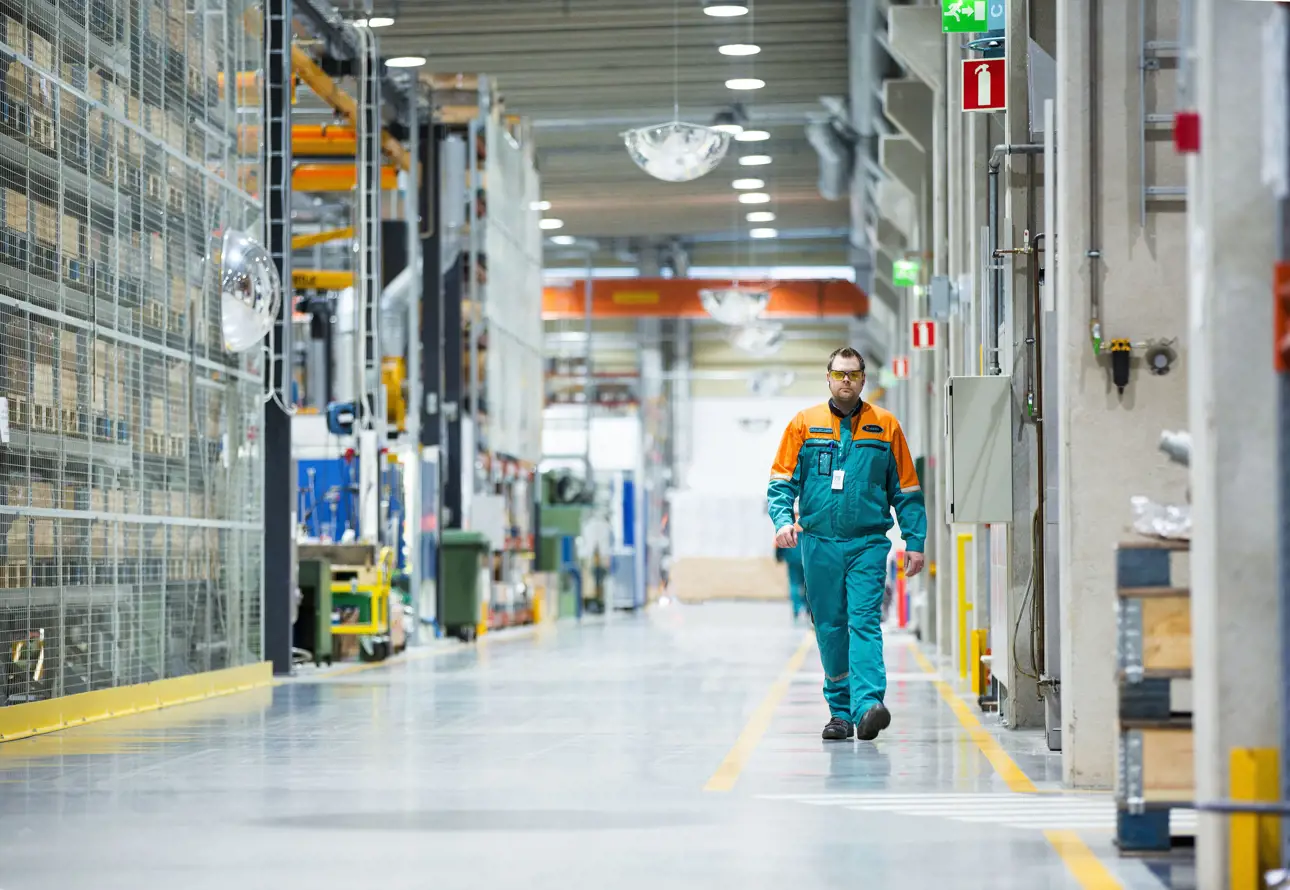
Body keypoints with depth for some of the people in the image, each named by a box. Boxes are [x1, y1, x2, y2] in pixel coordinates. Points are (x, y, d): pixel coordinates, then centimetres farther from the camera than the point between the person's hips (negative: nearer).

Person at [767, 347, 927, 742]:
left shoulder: (885, 426, 6)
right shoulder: (804, 425, 7)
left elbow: (906, 491, 9)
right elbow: (781, 483, 6)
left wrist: (915, 542, 2)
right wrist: (783, 520, -13)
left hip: (868, 542, -2)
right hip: (819, 543, 2)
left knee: (865, 622, -14)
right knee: (830, 629, 6)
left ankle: (868, 703, -25)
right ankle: (840, 709, 16)